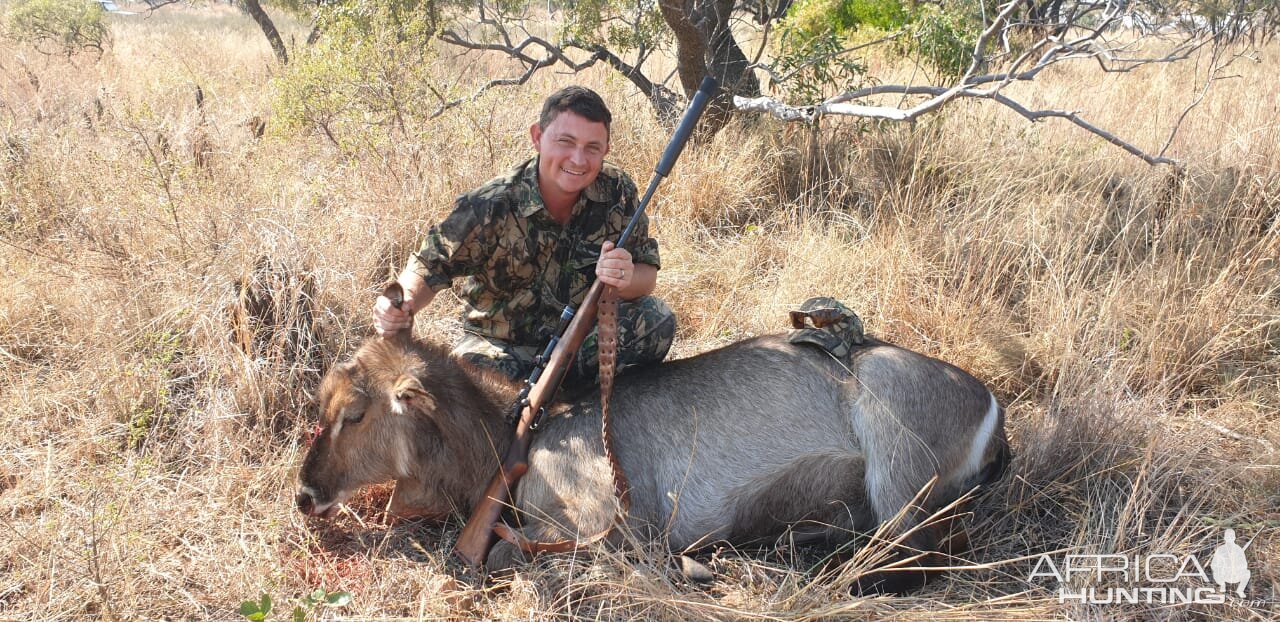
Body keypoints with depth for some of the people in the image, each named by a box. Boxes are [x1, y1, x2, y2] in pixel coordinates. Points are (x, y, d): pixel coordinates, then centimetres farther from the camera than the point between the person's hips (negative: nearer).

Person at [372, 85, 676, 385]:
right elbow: (431, 266, -13)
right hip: (505, 346, -2)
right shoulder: (492, 206, -21)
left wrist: (626, 279, -34)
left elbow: (647, 275, -9)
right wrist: (405, 304, -36)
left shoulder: (617, 191, -13)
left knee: (657, 320, -23)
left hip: (582, 334, 2)